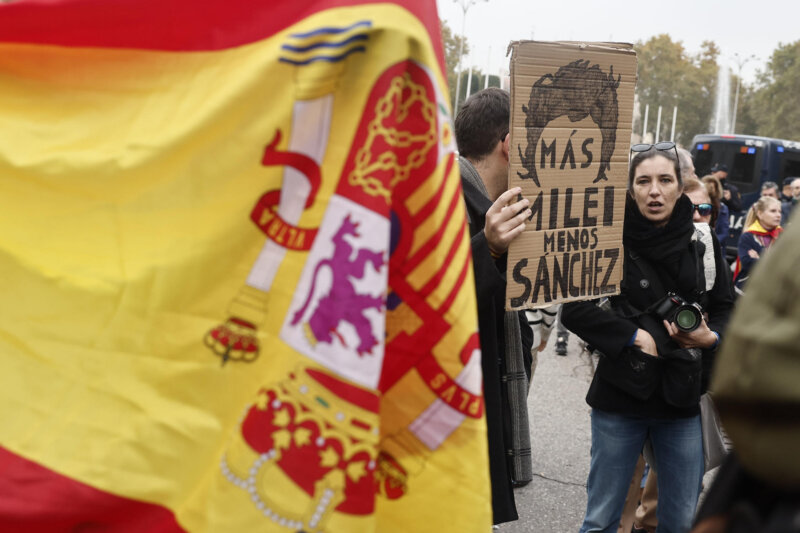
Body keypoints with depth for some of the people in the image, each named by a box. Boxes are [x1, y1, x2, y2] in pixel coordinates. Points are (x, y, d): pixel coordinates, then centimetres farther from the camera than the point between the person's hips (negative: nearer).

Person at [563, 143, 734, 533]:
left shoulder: (702, 244, 2)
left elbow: (725, 309, 12)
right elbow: (574, 309, -9)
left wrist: (711, 337, -8)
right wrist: (633, 336, -16)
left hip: (682, 398, 3)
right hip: (620, 397, -3)